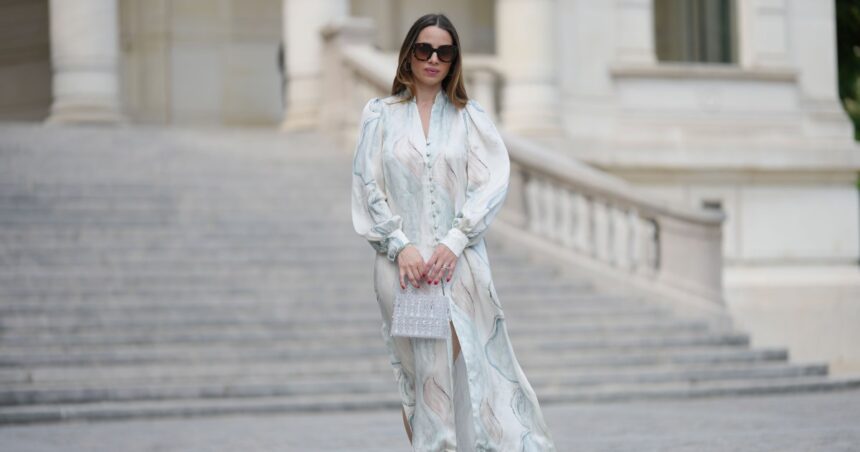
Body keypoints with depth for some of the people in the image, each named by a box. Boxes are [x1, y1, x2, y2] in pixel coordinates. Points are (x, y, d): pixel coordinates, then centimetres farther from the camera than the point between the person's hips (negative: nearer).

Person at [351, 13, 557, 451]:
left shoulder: (469, 116, 5)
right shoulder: (379, 115, 5)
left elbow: (492, 182, -2)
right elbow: (368, 187, 2)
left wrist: (454, 241, -12)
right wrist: (401, 245, -9)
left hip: (461, 261, 0)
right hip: (403, 261, 0)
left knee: (472, 362, -2)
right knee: (417, 370, 2)